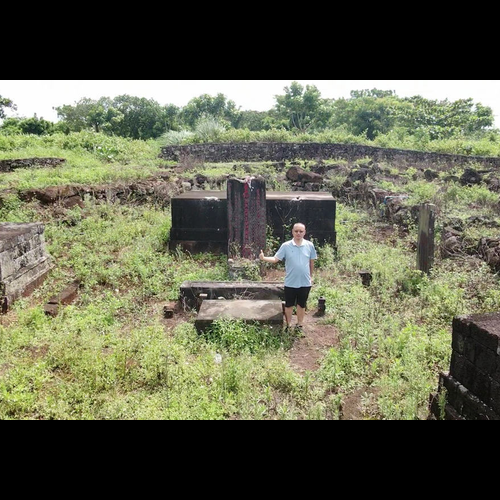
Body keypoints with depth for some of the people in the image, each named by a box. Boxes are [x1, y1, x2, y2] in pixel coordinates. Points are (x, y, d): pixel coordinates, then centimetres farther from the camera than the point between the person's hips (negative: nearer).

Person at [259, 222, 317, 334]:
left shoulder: (309, 245, -4)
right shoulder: (286, 246, -8)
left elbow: (312, 261, 8)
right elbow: (276, 259, -9)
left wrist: (311, 276, 14)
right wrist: (264, 258, -27)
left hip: (305, 282, 1)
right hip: (290, 283, -1)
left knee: (301, 305, 15)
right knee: (289, 305, 12)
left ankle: (299, 326, 32)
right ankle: (288, 326, 29)